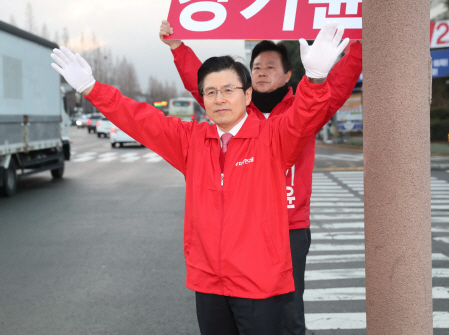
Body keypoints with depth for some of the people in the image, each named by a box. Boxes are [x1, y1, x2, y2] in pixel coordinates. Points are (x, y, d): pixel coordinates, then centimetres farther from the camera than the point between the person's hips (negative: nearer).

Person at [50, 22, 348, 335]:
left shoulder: (273, 137, -6)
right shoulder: (192, 140, 7)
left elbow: (304, 118, -24)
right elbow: (142, 120, 8)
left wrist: (315, 77, -45)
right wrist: (91, 87, 4)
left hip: (260, 283, -4)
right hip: (208, 282, 5)